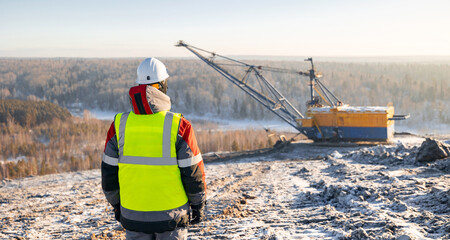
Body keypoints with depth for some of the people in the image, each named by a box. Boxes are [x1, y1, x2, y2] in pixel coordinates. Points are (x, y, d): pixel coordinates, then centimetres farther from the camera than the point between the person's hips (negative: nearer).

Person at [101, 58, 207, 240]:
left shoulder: (119, 125, -5)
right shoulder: (179, 126, -13)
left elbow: (109, 173, 2)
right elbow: (193, 172, -8)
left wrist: (116, 204, 17)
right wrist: (198, 205, 7)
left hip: (133, 217, 2)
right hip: (171, 217, -2)